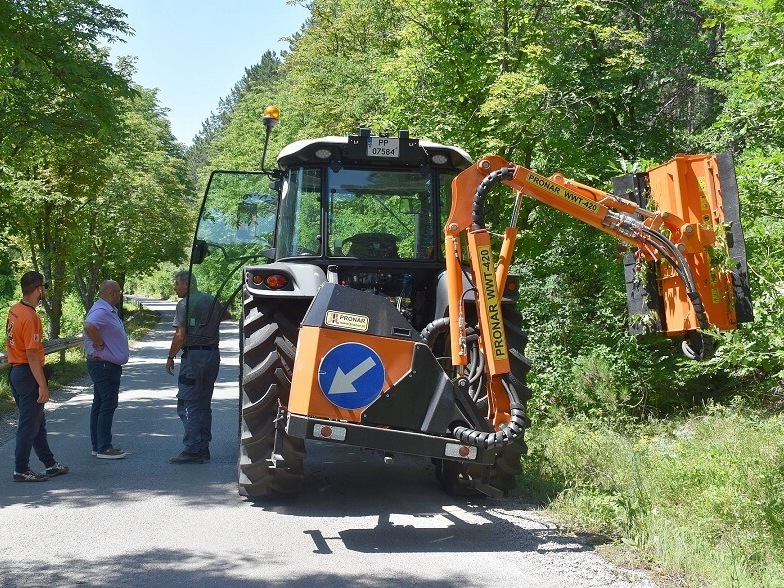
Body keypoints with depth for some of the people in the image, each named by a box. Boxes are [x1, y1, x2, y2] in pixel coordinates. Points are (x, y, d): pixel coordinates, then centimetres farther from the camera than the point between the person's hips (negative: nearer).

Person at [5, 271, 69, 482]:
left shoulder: (14, 310, 7)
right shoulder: (30, 317, -22)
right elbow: (32, 355, -24)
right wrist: (42, 386, -22)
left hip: (16, 371, 10)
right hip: (28, 374, -10)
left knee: (38, 422, 17)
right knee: (29, 425, 0)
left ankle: (50, 464, 27)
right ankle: (21, 470, 7)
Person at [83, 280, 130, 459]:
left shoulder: (109, 311, 15)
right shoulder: (101, 311, -19)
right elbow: (88, 325, -38)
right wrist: (99, 343, -26)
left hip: (106, 366, 11)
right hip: (104, 365, -11)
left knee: (100, 405, 14)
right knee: (107, 406, -8)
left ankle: (98, 445, 20)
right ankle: (103, 448, -5)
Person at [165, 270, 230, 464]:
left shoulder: (184, 304, -9)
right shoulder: (212, 300, 12)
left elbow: (180, 335, -15)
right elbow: (227, 315, 32)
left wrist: (170, 357, -5)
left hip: (194, 355, -7)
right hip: (213, 354, 7)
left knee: (188, 404, -6)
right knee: (204, 403, 14)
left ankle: (192, 450, -11)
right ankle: (204, 447, 17)